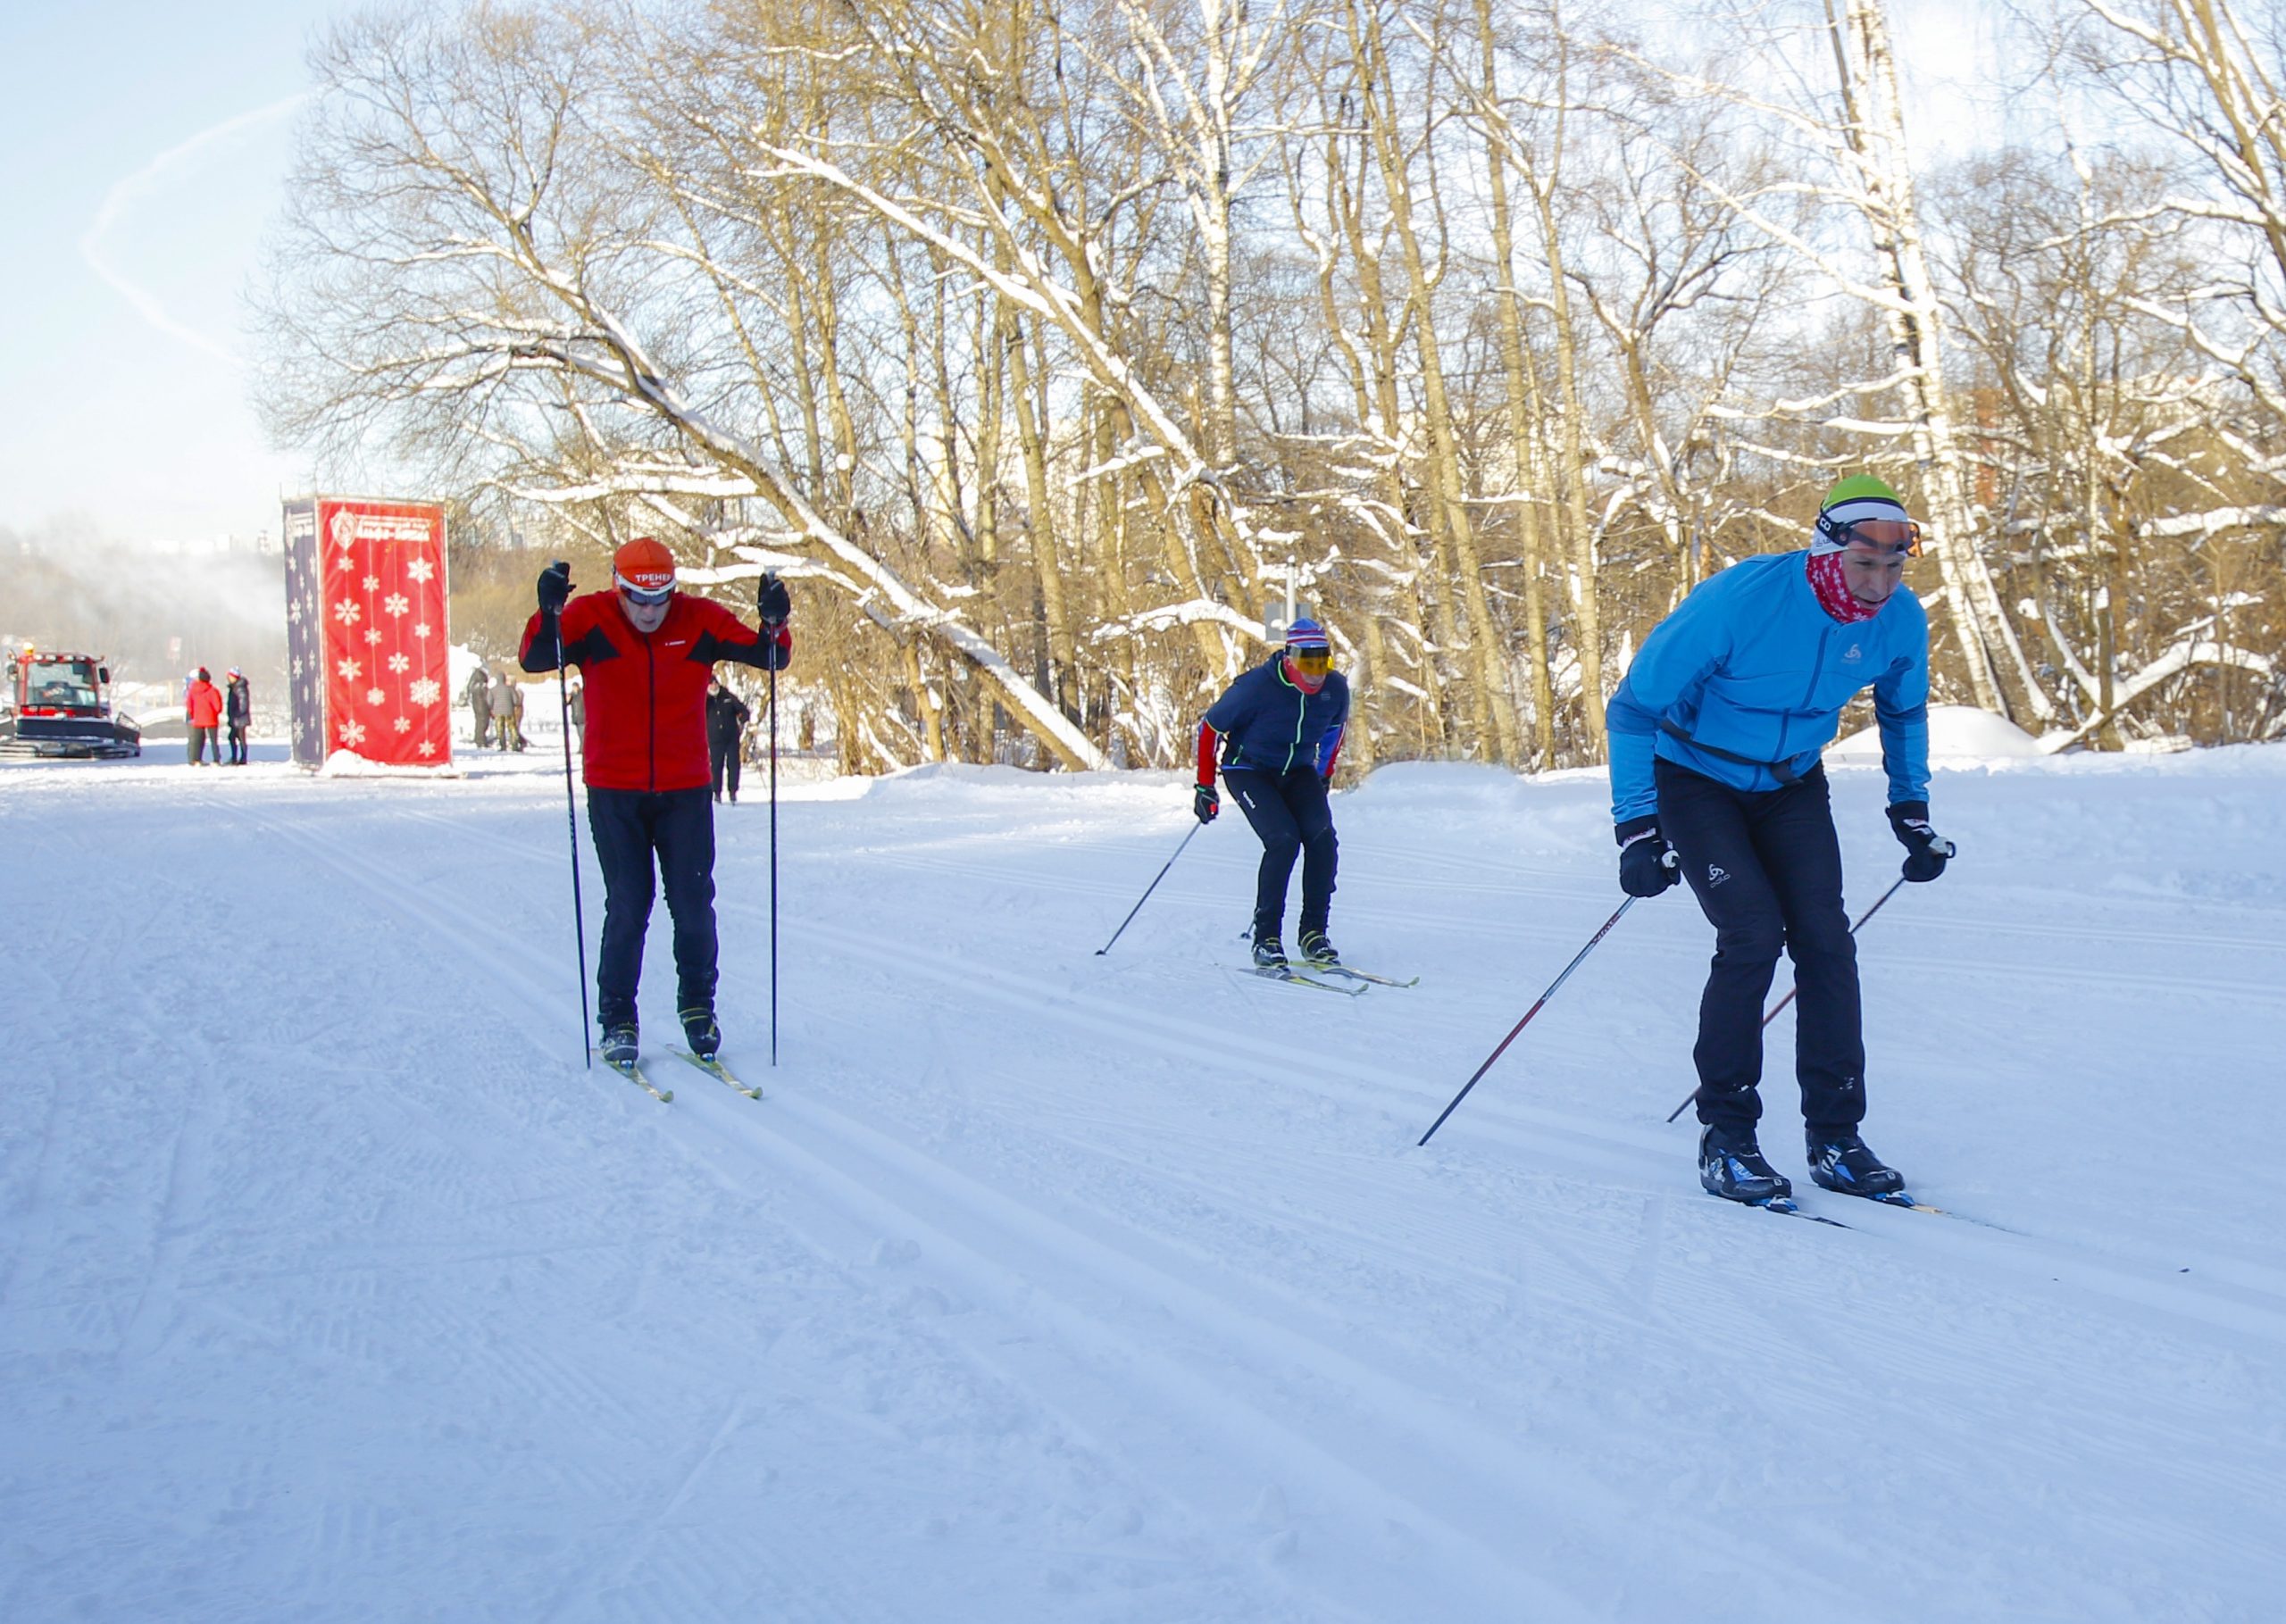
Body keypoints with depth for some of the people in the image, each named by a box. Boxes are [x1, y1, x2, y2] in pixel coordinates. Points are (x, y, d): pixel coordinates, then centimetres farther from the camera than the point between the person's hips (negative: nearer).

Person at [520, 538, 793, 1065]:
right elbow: (535, 660, -17)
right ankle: (617, 1019, 14)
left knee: (694, 906, 3)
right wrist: (549, 614, -35)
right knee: (627, 907, -1)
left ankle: (698, 1007, 22)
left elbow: (770, 657, -3)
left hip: (685, 791, 1)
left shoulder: (700, 621, -2)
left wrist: (774, 625, -23)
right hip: (614, 792, -1)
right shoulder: (591, 618, -5)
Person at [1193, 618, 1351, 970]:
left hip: (1298, 771, 4)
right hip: (1249, 769, -4)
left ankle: (1313, 933, -7)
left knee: (1323, 838, -19)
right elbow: (1209, 728, -12)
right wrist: (1205, 786, -11)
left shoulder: (1336, 689, -11)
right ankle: (1266, 939, -16)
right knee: (1284, 839, -25)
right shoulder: (1257, 686, -25)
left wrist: (1324, 777, 17)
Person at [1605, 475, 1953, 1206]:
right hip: (1697, 781, -5)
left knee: (1825, 939, -8)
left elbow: (1903, 711, 11)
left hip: (1792, 785, 5)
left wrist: (1912, 811, 7)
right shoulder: (1737, 602, -30)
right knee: (1753, 934, -18)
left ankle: (1835, 1137, 5)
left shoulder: (1900, 621, -13)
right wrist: (1637, 829, -27)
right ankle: (1724, 1137, -5)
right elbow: (1634, 707, -22)